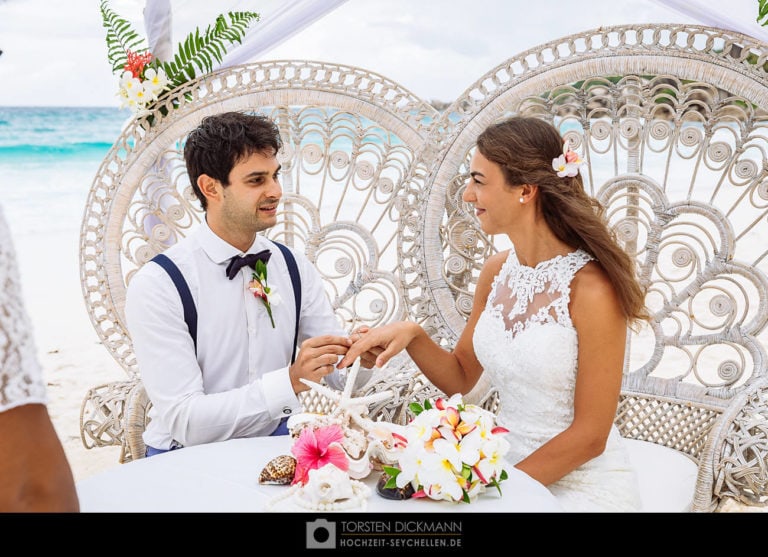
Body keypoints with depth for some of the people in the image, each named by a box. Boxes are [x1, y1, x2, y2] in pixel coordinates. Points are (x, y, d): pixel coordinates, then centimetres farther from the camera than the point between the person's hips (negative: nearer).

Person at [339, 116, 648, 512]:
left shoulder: (590, 287, -20)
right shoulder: (497, 271, 0)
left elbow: (589, 435, -15)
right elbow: (460, 378, 8)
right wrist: (411, 335, -9)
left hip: (582, 486, -5)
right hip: (510, 471, 5)